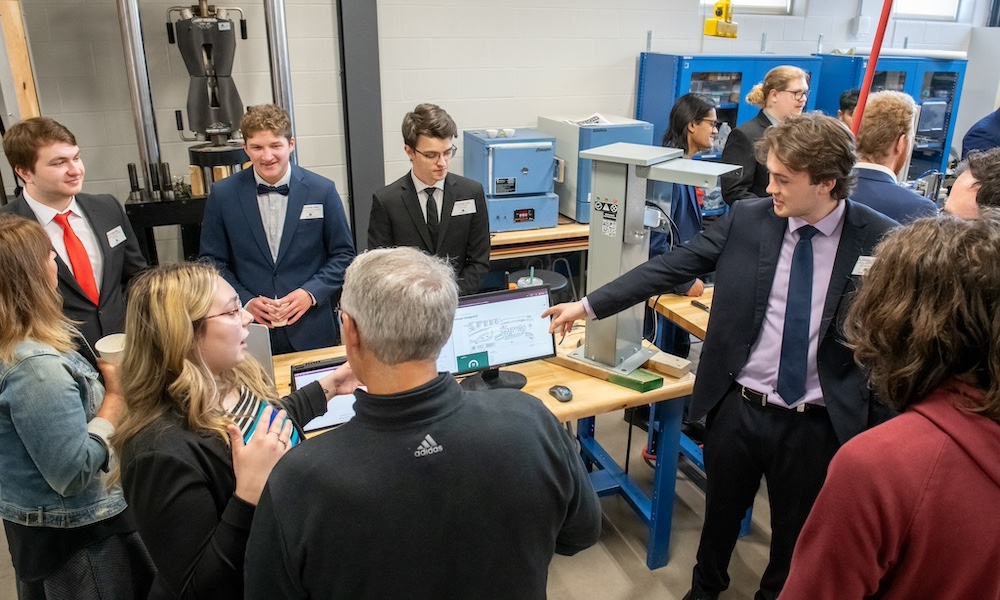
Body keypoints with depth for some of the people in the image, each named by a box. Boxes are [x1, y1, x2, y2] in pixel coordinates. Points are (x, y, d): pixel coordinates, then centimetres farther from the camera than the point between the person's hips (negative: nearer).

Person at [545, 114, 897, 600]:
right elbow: (668, 267, -6)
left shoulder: (880, 240, -10)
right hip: (738, 408, 2)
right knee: (721, 515, 23)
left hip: (817, 425, -1)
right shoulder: (745, 220, -7)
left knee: (796, 533, 20)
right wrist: (588, 305, -9)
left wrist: (881, 429, -4)